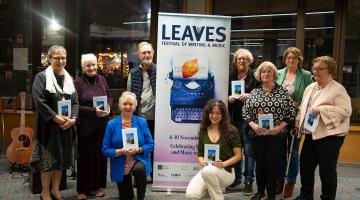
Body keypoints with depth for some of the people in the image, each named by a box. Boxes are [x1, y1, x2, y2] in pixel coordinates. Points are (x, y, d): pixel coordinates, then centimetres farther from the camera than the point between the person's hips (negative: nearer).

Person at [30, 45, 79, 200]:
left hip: (66, 126, 5)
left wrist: (72, 119, -8)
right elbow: (39, 101, -15)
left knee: (61, 158, 11)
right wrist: (56, 118, -19)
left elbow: (75, 101, 8)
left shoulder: (69, 78, 11)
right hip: (49, 125, -5)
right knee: (48, 158, 1)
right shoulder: (42, 77, -5)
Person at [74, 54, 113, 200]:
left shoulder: (101, 79, 7)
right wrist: (93, 111, -19)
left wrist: (108, 107, -5)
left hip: (102, 124, 5)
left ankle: (97, 186, 24)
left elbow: (110, 97, 15)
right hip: (85, 126, -4)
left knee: (100, 154, 9)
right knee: (85, 156, 3)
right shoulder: (78, 82, -8)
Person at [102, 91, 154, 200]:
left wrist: (138, 150, -22)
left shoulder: (142, 122, -4)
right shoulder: (111, 124, -6)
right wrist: (121, 151, -23)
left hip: (139, 160, -1)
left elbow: (150, 145, -3)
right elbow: (105, 150, -7)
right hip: (120, 166, 1)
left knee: (139, 169, -38)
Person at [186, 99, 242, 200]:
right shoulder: (203, 131, 5)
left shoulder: (231, 130, -6)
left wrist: (223, 164, -20)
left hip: (226, 172, -2)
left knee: (209, 171, -38)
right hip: (206, 170, 3)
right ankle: (208, 189, 9)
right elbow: (200, 154, 11)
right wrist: (203, 162, -12)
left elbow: (238, 155, -3)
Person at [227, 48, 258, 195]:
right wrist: (228, 99, -3)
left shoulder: (255, 77, 0)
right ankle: (237, 178, 24)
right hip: (234, 118, 4)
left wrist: (250, 96, -17)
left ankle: (249, 181, 11)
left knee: (249, 151, 0)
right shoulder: (231, 76, 10)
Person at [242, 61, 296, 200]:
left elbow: (291, 113, -2)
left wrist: (280, 127, -12)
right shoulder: (254, 92, 7)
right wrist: (253, 125, -8)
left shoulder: (282, 92, 0)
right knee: (259, 163, 10)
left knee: (272, 164, 1)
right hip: (258, 134, 2)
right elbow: (245, 112, 7)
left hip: (276, 134, -2)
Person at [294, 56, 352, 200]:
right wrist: (298, 125, 15)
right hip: (311, 135, 8)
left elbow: (345, 111, -19)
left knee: (327, 170, 2)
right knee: (305, 166, 16)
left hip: (329, 137, -8)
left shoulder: (338, 89, -10)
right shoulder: (310, 88, 12)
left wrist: (321, 110, -25)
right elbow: (302, 109, 19)